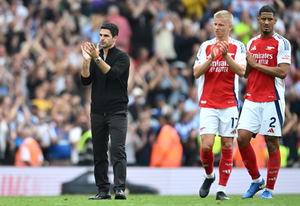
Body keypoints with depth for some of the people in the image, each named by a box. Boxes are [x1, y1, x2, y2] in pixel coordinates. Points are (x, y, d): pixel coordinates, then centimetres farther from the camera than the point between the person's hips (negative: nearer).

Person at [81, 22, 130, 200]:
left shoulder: (122, 57, -2)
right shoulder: (96, 55, 11)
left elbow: (113, 73, -20)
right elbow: (85, 81, 3)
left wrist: (97, 58, -29)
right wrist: (87, 61, -11)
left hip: (117, 112, -5)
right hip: (98, 112, 5)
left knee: (117, 150, -14)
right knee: (99, 153, 5)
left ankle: (120, 189, -19)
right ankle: (103, 190, 9)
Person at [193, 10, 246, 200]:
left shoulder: (238, 47, 2)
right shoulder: (206, 46, 6)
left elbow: (241, 71, -12)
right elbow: (196, 72, -4)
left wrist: (226, 56, -25)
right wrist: (211, 57, -18)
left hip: (229, 104, -1)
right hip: (208, 104, 1)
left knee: (227, 146, -1)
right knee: (206, 145, -10)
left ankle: (222, 190, 6)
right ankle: (209, 176, 19)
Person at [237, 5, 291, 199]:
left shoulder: (282, 43, -4)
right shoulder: (252, 43, 15)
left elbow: (282, 72, -15)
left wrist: (256, 64, -10)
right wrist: (247, 64, -2)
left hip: (272, 100, -5)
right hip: (252, 100, 5)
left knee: (272, 143, -1)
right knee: (242, 138, -6)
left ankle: (269, 189, 6)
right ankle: (256, 180, 12)